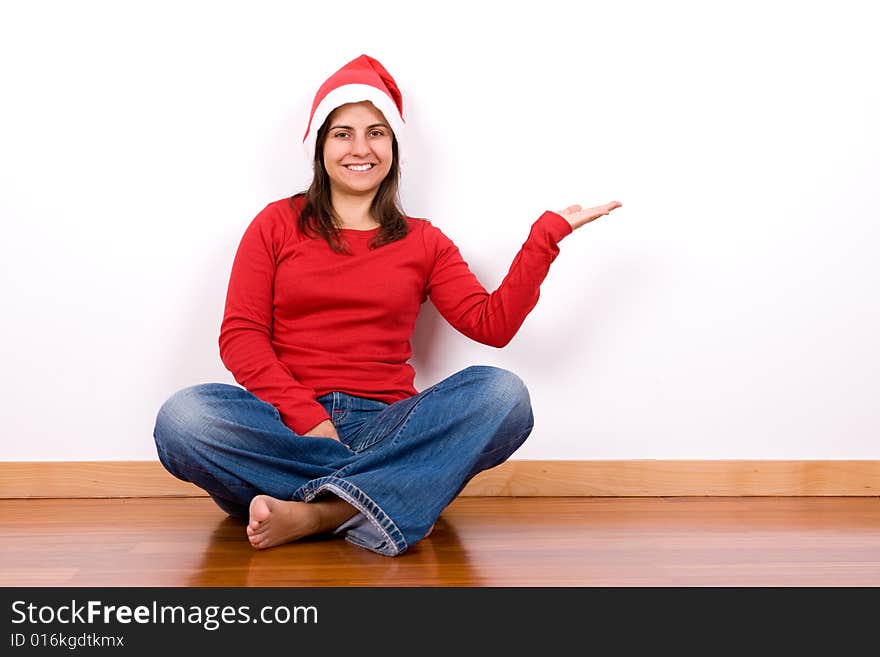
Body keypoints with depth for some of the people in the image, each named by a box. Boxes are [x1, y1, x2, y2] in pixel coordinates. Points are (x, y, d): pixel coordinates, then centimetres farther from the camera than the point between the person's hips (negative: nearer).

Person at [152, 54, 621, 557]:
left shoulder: (422, 242, 15)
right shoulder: (277, 224, 11)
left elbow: (493, 323, 3)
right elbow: (240, 336, 2)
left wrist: (548, 234, -4)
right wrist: (308, 417, -12)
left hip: (385, 425, 1)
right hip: (286, 426, -1)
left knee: (502, 394, -26)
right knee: (183, 417, -31)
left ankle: (314, 515, -32)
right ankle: (388, 501, -27)